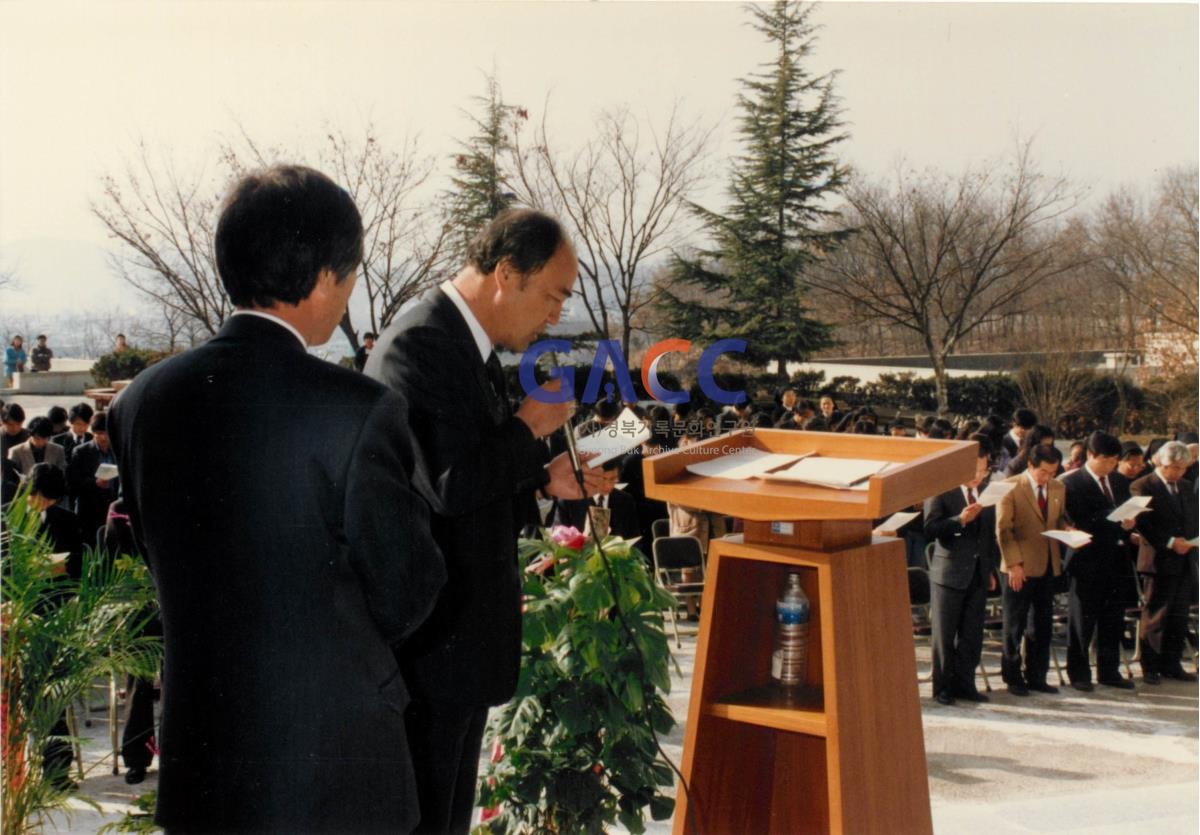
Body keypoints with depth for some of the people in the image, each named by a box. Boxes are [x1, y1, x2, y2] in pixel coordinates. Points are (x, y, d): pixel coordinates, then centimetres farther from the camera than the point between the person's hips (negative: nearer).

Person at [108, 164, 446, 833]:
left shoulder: (141, 401, -3)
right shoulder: (360, 410, -19)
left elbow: (164, 563, 9)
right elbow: (405, 599, -10)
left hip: (199, 762, 5)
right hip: (332, 768, -5)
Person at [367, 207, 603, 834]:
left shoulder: (472, 343, 11)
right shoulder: (418, 345, -20)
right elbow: (449, 483, -29)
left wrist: (545, 479, 6)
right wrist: (529, 429, -15)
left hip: (464, 627, 10)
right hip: (429, 636, -10)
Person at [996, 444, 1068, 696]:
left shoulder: (1058, 489, 10)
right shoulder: (1011, 487, -8)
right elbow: (1003, 528, -10)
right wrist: (1014, 563, -15)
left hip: (1048, 565, 5)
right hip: (1021, 566, -5)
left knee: (1042, 624, 10)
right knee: (1015, 625, 3)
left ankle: (1036, 676, 20)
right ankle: (1013, 677, 13)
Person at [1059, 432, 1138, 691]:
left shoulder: (1120, 484, 14)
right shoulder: (1071, 483, -8)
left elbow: (1128, 516, 17)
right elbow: (1080, 523, -15)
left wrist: (1129, 525, -7)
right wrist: (1118, 524, -20)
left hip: (1116, 561, 6)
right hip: (1088, 561, -6)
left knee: (1113, 621, 11)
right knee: (1082, 621, 3)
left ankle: (1109, 671, 22)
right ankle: (1078, 673, 12)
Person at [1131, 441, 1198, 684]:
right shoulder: (1142, 487, -7)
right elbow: (1143, 524, -14)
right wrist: (1170, 542, -18)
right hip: (1160, 561, -6)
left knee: (1178, 615, 9)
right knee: (1155, 614, -1)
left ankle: (1171, 664, 16)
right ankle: (1150, 667, 5)